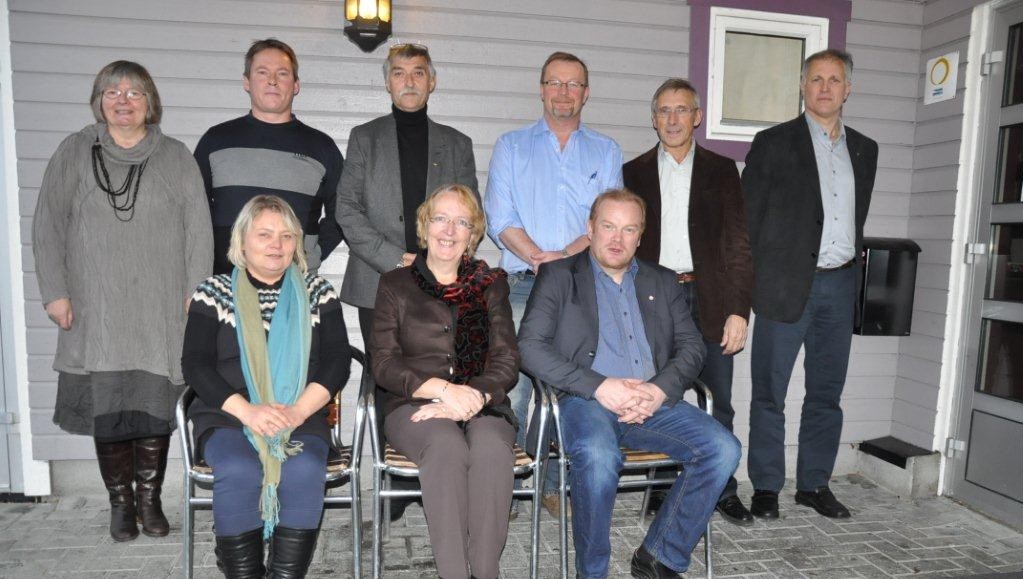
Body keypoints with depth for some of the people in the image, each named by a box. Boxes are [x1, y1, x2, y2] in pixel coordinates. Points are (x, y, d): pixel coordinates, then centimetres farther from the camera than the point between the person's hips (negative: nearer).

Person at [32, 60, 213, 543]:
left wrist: (196, 296, -3)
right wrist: (55, 292, 0)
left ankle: (149, 497, 19)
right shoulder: (75, 152, 7)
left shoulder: (176, 158, 7)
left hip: (159, 312, 0)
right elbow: (47, 227, 7)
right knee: (106, 404, 4)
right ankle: (120, 500, 20)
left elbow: (199, 232, 3)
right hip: (97, 310, 1)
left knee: (155, 403, 3)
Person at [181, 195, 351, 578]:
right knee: (238, 471, -30)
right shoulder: (214, 292, 9)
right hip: (228, 417, 0)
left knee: (304, 471, -30)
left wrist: (298, 410, -14)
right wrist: (248, 411, -15)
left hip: (302, 417, 1)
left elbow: (337, 359, 3)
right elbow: (195, 364, 1)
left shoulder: (317, 292, 10)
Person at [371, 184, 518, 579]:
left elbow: (506, 360, 5)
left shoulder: (492, 285, 15)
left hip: (482, 406, 1)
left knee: (491, 446, -33)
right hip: (414, 405, -1)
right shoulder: (395, 284, 11)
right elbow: (383, 363, 1)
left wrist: (472, 398, -15)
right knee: (447, 446, -34)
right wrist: (444, 389, -15)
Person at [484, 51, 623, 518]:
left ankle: (557, 486, 18)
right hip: (523, 287, -1)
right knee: (511, 389, -6)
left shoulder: (605, 151, 15)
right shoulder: (511, 146, 12)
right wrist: (541, 260, -13)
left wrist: (564, 257, -14)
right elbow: (500, 218, 1)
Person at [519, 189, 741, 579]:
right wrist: (599, 386, -14)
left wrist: (660, 389, -9)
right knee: (598, 457, -35)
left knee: (722, 449, -19)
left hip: (653, 401, 4)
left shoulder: (662, 282, 21)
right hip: (585, 399, -4)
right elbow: (530, 346, -4)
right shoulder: (558, 276, 9)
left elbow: (692, 346, 13)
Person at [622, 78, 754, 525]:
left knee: (719, 405, 5)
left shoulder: (721, 170, 9)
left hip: (709, 300, 0)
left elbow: (737, 243, 3)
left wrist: (738, 309, -5)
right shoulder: (634, 172, 10)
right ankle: (663, 489, 21)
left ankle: (723, 490, 21)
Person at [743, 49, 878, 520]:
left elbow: (858, 216, 21)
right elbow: (747, 217, -3)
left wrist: (852, 259, 9)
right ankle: (766, 487, 15)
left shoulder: (864, 150, 14)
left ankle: (814, 483, 26)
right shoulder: (774, 143, -1)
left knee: (827, 392, 12)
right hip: (786, 284, -5)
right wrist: (746, 284, -7)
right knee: (770, 393, 2)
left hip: (840, 286, 5)